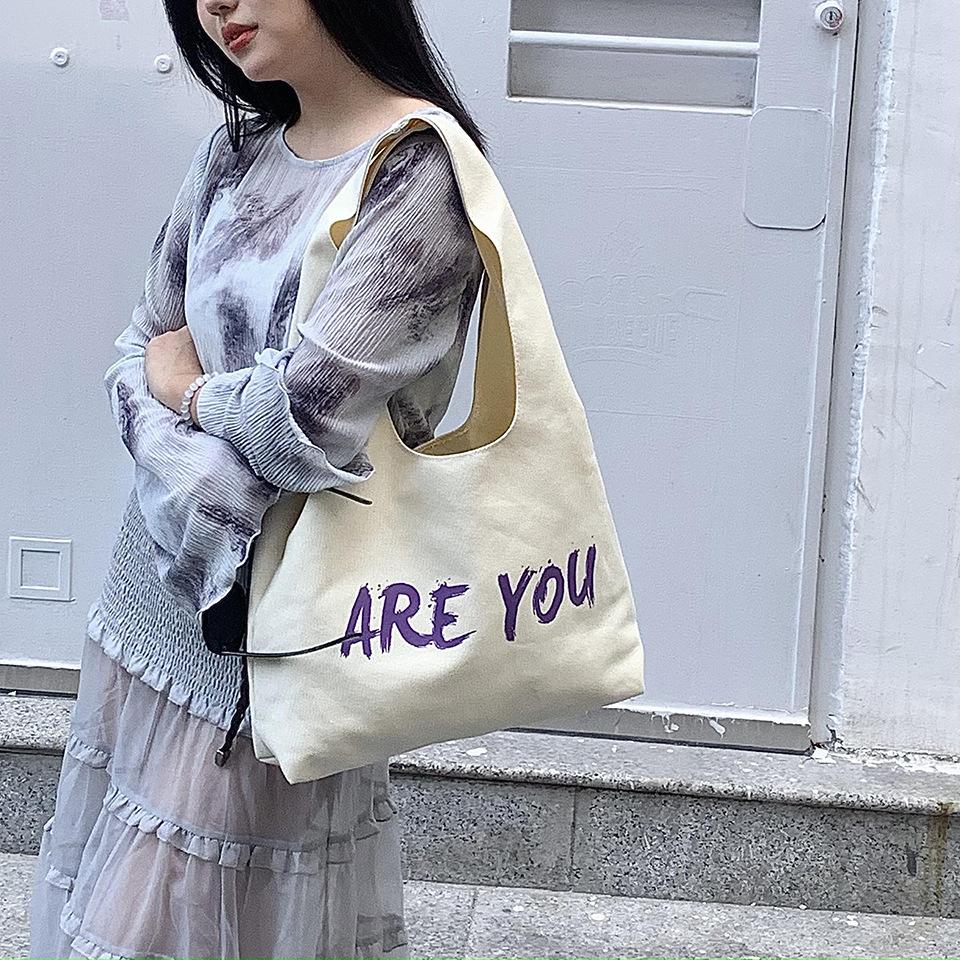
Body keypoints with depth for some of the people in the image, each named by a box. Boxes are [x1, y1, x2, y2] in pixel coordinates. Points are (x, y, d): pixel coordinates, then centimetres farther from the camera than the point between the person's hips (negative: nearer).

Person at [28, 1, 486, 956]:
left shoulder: (420, 168, -17)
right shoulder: (235, 151, 7)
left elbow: (307, 418, -24)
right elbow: (139, 355, 6)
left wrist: (188, 391, -3)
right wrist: (207, 485, -14)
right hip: (162, 574, 7)